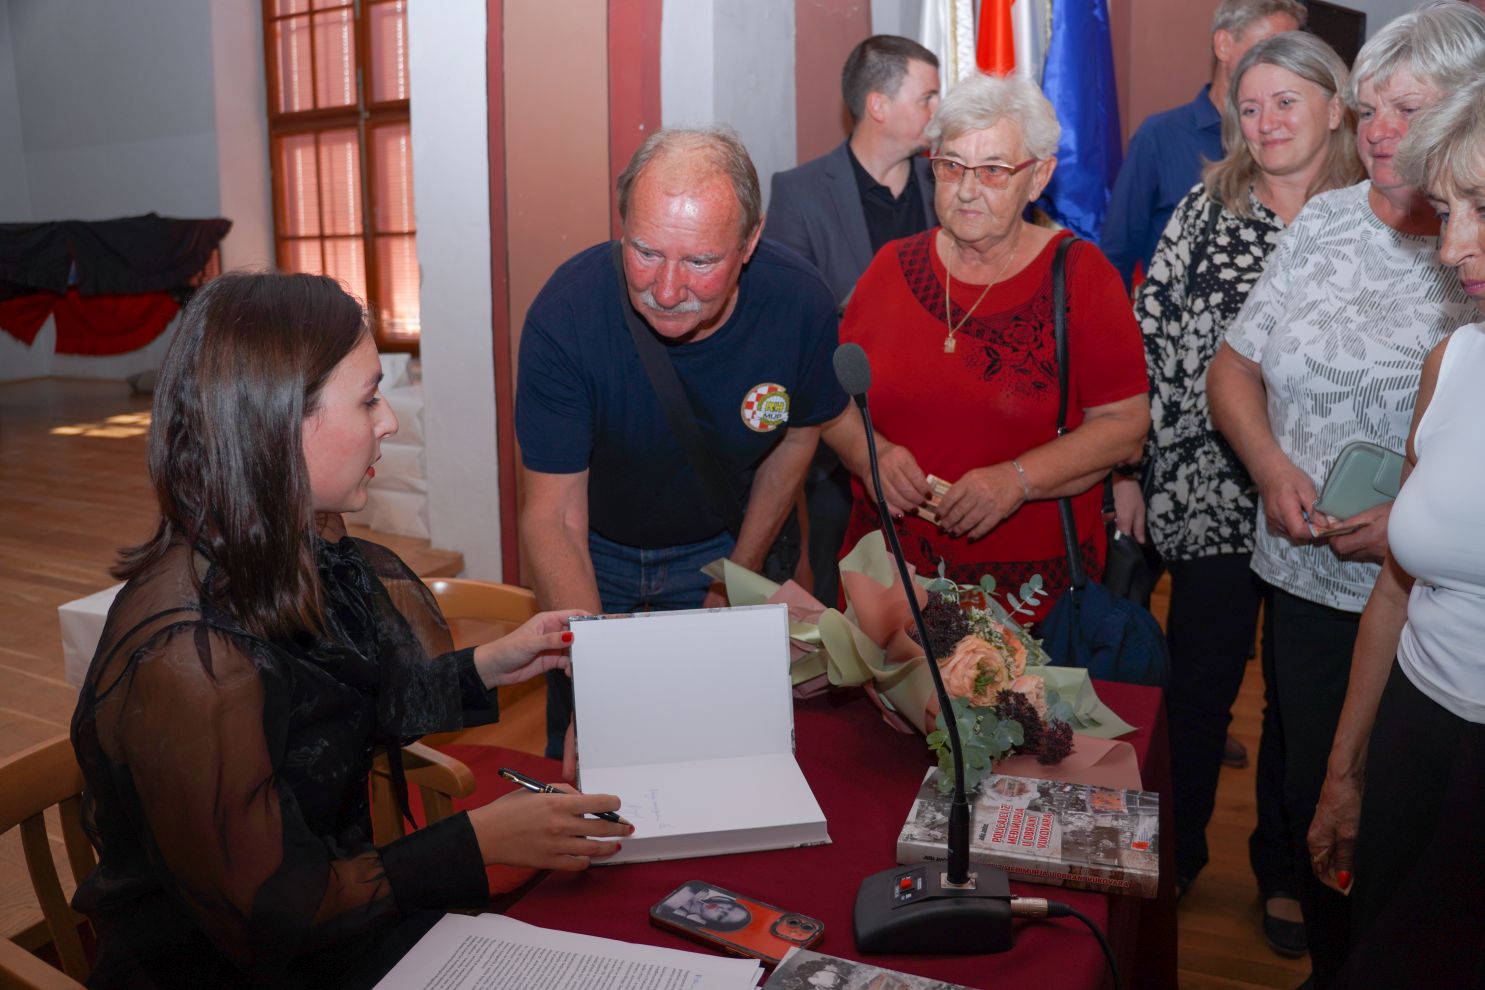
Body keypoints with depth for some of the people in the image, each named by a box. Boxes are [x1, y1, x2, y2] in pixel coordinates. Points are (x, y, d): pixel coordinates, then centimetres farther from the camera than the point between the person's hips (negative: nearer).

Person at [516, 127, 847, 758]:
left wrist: (736, 581, 0)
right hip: (594, 552, -1)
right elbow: (554, 520, -29)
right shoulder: (564, 315, -32)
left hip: (719, 546, 1)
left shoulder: (800, 305, -25)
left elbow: (796, 436, -4)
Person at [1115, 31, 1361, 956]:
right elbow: (1150, 341, -1)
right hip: (1213, 497, 0)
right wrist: (1129, 470, -4)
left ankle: (1284, 870, 34)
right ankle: (1177, 854, 32)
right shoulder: (1207, 210, 1)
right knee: (1199, 687, 10)